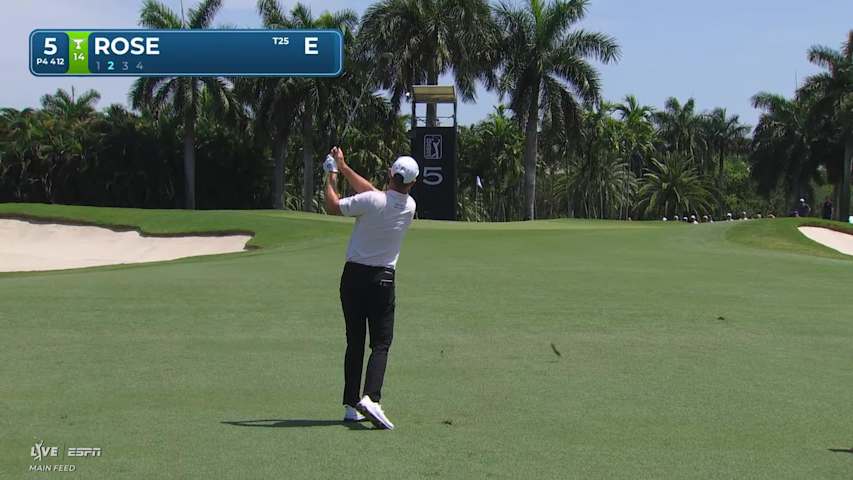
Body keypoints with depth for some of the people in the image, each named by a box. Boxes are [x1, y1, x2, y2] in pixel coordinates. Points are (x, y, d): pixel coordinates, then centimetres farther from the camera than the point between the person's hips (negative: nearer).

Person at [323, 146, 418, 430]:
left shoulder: (371, 201, -14)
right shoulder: (409, 206, -1)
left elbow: (332, 207, -2)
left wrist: (331, 176, 13)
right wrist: (344, 168, 18)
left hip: (353, 276, 0)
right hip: (383, 280, 0)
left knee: (354, 342, 9)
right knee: (381, 344, 1)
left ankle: (351, 407, 9)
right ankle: (371, 398, -22)